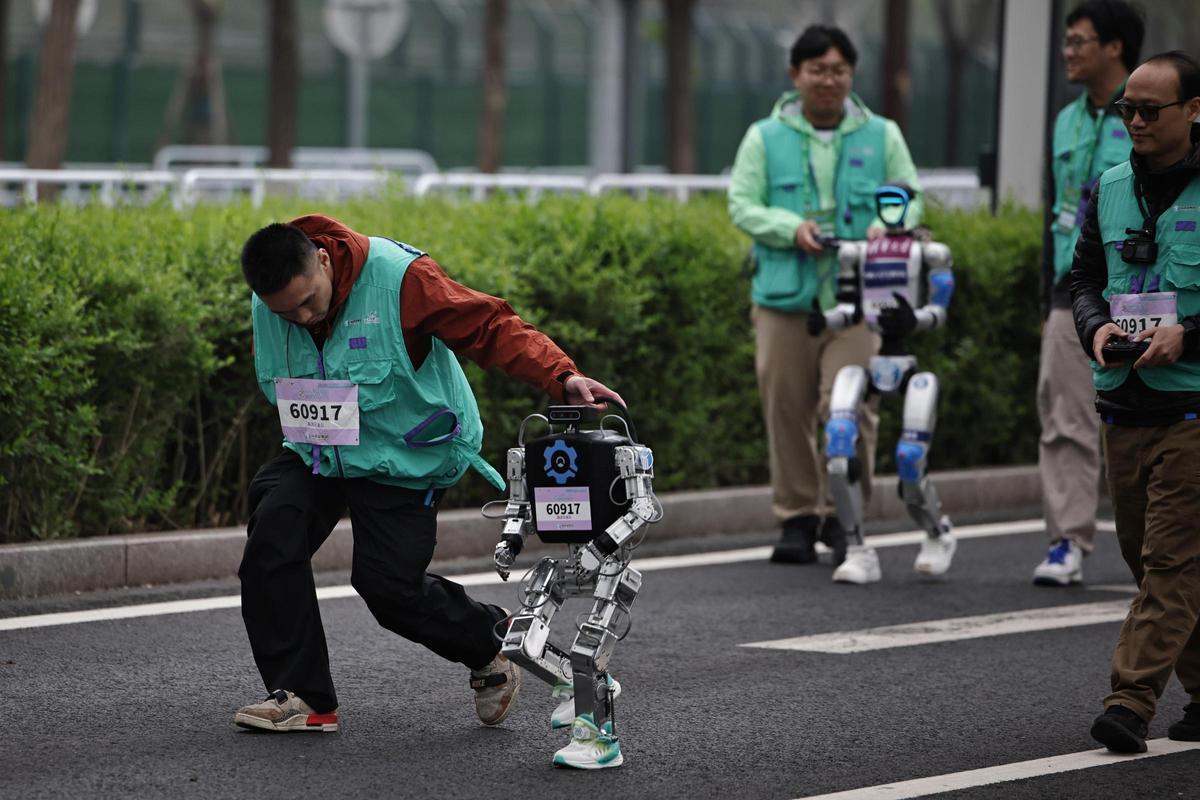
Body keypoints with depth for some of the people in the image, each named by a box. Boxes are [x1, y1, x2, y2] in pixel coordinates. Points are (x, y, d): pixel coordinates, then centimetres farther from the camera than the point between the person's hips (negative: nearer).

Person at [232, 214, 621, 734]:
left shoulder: (398, 278, -24)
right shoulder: (266, 310, -7)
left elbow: (492, 328, -26)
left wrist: (562, 377, -38)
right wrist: (305, 426, -2)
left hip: (405, 459, -5)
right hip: (316, 454, 5)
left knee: (387, 585, -9)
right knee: (272, 535, -18)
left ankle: (489, 639, 24)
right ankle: (302, 696, -8)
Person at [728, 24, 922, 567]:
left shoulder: (882, 137, 12)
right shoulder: (765, 138, 8)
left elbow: (911, 199, 13)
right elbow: (742, 206, 3)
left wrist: (888, 226, -10)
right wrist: (791, 228, -16)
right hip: (785, 297, 0)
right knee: (787, 412, 2)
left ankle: (844, 516, 4)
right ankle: (796, 517, 14)